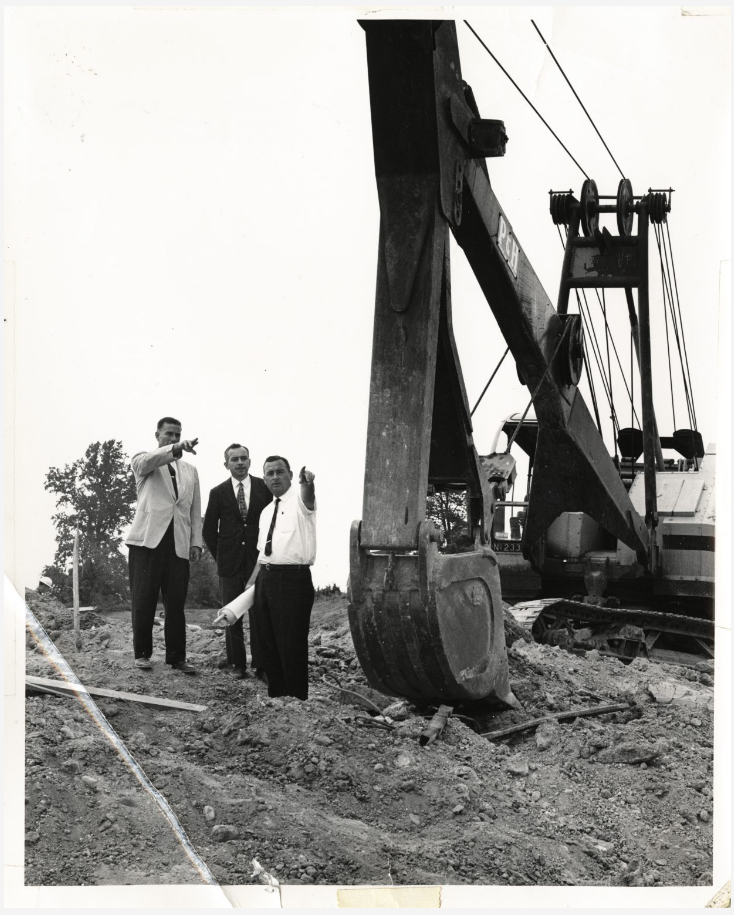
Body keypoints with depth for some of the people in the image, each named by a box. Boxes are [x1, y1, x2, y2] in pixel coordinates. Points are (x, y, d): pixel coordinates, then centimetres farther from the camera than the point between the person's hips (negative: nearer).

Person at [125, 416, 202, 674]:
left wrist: (196, 542, 6)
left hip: (179, 544, 3)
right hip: (148, 539, -3)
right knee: (143, 601, 0)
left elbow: (195, 510, 17)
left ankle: (177, 657, 8)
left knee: (176, 603, 2)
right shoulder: (142, 461, 9)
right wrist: (176, 449, -34)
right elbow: (146, 462, -18)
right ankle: (142, 654, 11)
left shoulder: (190, 471, 21)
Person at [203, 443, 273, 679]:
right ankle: (238, 664, 12)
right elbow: (209, 529, 10)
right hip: (229, 562, 1)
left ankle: (261, 665, 2)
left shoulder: (265, 488, 3)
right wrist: (219, 555, 6)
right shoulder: (218, 493, 5)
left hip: (259, 560, -1)